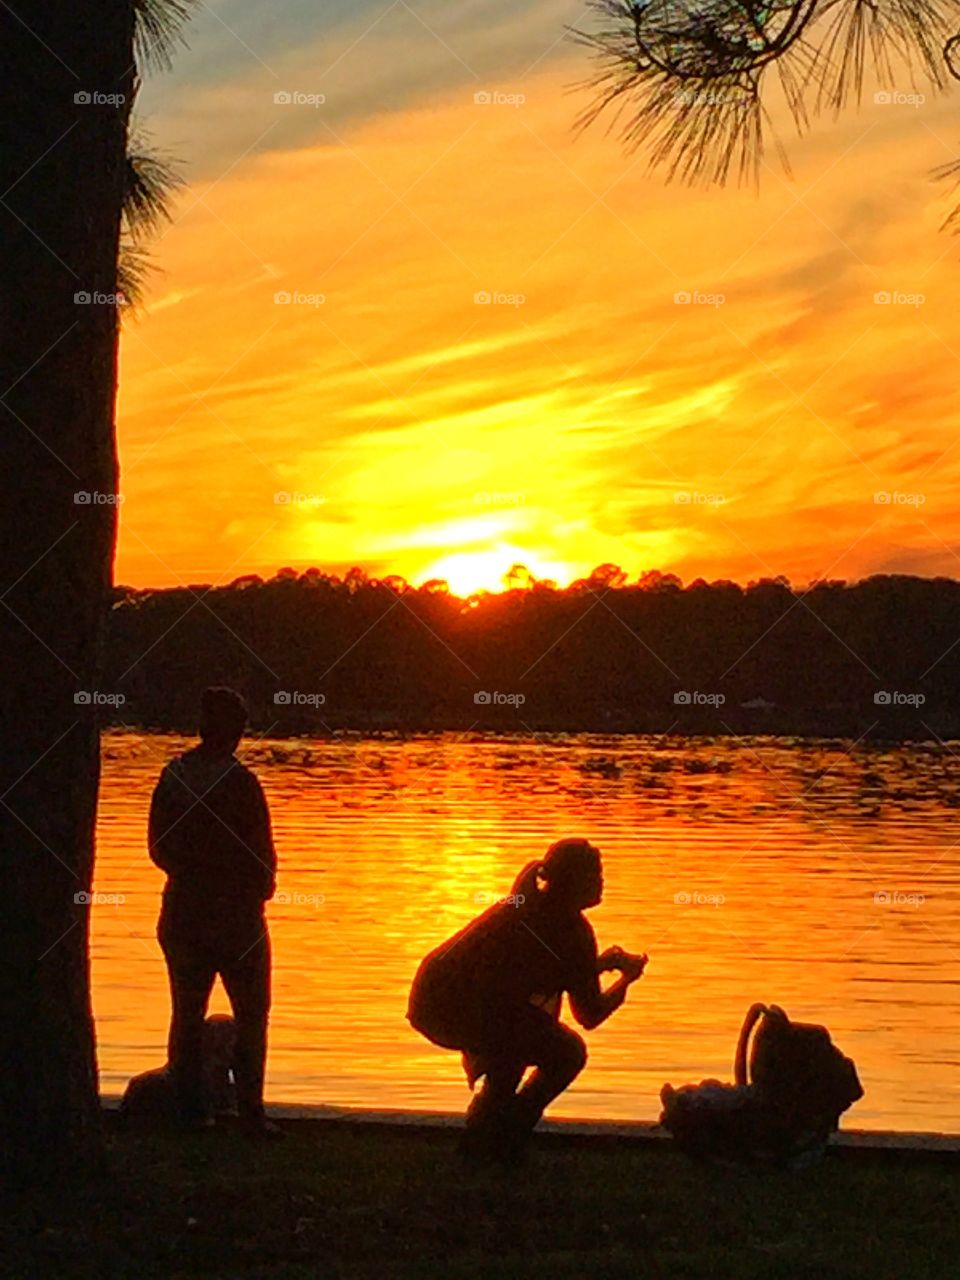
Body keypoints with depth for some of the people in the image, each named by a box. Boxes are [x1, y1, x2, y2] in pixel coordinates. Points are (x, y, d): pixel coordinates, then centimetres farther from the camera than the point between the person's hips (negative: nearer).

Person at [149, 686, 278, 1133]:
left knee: (187, 1014, 12)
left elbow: (158, 848, 8)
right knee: (250, 1016, 3)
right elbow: (261, 853, -12)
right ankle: (249, 1109, -1)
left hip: (182, 910, 5)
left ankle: (190, 1109, 13)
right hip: (235, 913, -5)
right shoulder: (237, 780, -15)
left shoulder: (173, 776, 1)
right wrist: (259, 888, 7)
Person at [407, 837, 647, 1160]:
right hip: (460, 1016, -9)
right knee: (568, 1054, 1)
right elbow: (590, 1015, 1)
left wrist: (598, 965, 22)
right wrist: (626, 979, 17)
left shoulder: (529, 890, 12)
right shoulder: (574, 933, -9)